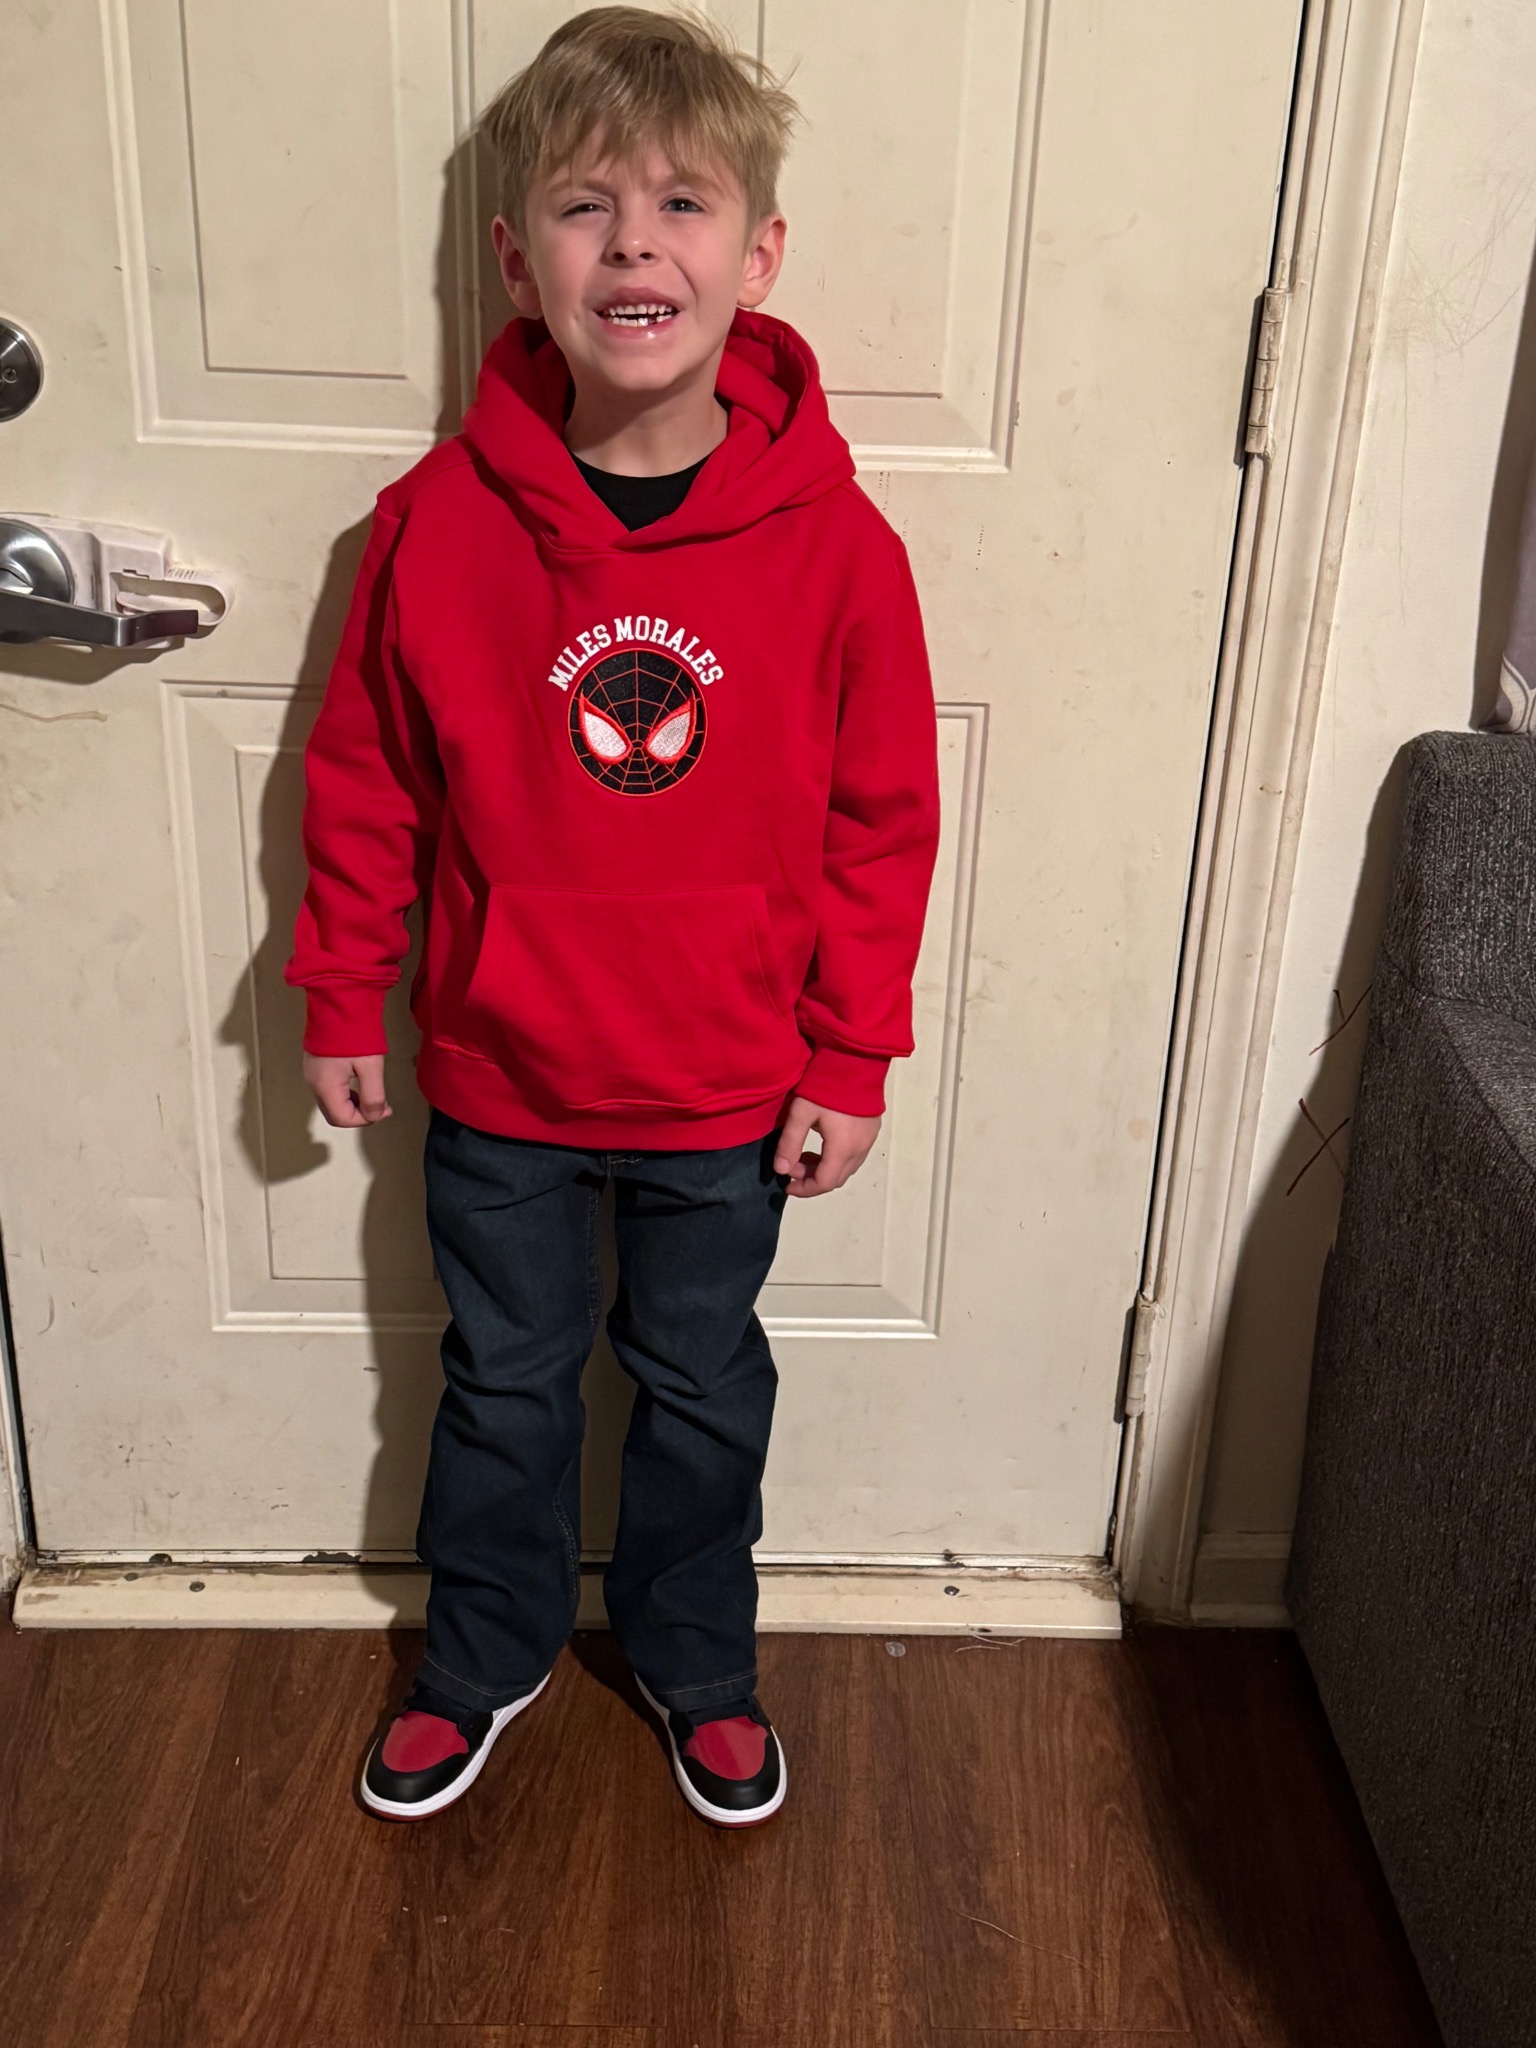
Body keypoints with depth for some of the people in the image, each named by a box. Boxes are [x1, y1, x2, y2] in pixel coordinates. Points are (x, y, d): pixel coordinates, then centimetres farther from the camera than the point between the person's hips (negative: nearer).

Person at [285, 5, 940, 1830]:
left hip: (727, 1091, 0)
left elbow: (884, 820, -6)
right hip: (496, 1076, 1)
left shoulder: (833, 545, -14)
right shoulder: (438, 521, -13)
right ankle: (485, 1655, 47)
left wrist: (851, 1060, -4)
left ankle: (694, 1656, 46)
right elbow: (365, 784, -2)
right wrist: (339, 1000, 3)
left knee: (702, 1391, 20)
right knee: (504, 1387, 20)